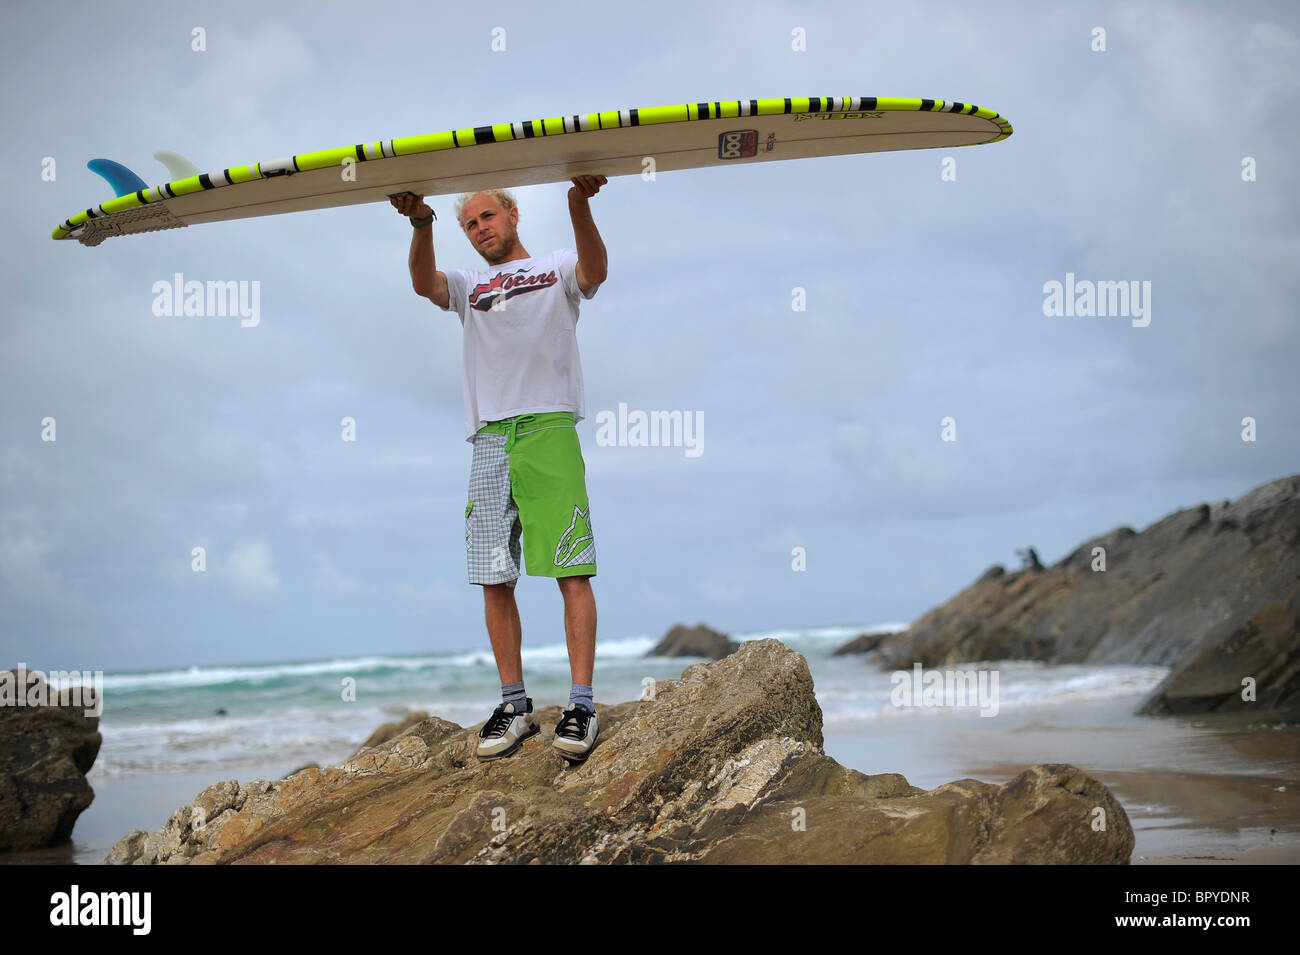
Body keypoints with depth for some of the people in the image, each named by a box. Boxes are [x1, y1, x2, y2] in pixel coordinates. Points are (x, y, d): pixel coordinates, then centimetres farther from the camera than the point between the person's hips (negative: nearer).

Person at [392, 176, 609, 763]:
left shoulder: (556, 269, 16)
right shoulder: (469, 286, 24)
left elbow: (595, 271, -8)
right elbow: (424, 284, 2)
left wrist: (579, 205, -26)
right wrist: (421, 226, -18)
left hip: (550, 429, -4)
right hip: (489, 439, 4)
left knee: (571, 571, -9)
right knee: (494, 578, 2)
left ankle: (581, 703, -10)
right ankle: (514, 705, 9)